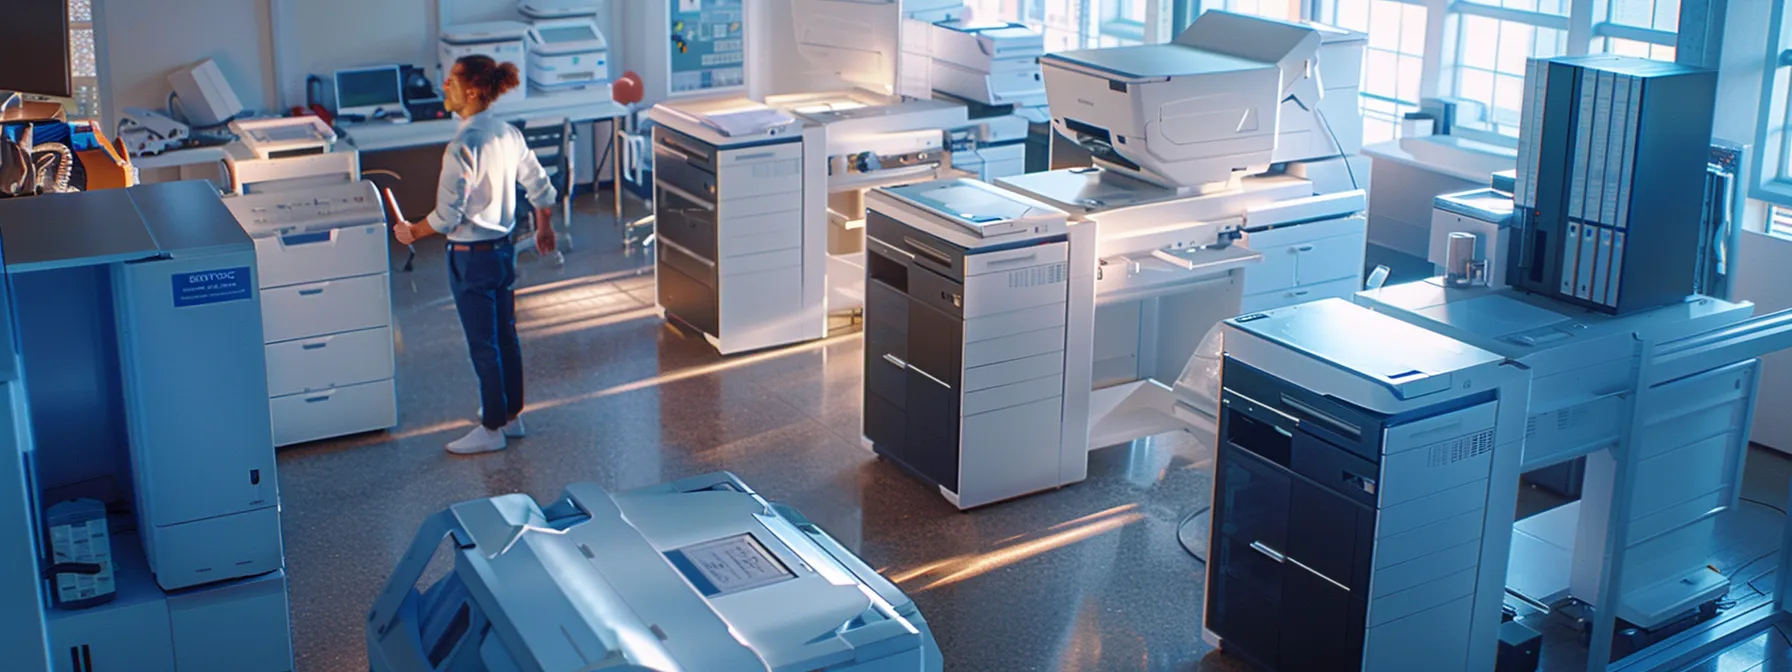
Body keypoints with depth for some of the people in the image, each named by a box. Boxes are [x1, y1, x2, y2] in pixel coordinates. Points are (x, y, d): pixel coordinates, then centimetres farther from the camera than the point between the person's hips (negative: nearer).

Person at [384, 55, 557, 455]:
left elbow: (447, 216, -22)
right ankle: (512, 416, 31)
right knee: (506, 336, 18)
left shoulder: (462, 148, -23)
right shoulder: (509, 135, 0)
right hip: (504, 250, 8)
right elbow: (540, 188, 9)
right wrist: (544, 228, 26)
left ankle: (492, 429, 15)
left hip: (471, 257, -8)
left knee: (483, 345, 4)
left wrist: (411, 232, -5)